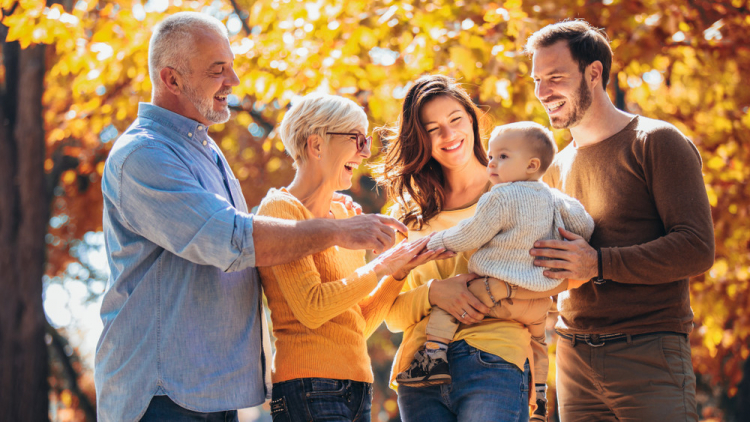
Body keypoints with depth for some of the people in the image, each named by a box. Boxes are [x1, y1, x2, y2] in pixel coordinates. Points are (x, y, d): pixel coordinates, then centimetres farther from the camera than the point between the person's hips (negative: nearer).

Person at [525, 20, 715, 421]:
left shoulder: (657, 142, -3)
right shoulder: (558, 167, 17)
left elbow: (697, 249, -13)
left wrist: (598, 263, -19)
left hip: (648, 354, -6)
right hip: (574, 360, 6)